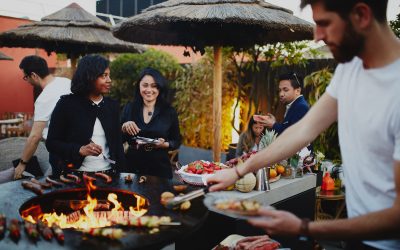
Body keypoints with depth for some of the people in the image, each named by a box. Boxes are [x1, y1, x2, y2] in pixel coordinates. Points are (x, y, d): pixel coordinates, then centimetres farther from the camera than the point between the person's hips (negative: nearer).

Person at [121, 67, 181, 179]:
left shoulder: (169, 111, -2)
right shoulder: (129, 108, 2)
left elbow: (177, 141, 3)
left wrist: (164, 144, -16)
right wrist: (124, 127, -15)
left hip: (160, 168, -1)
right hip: (133, 166, 1)